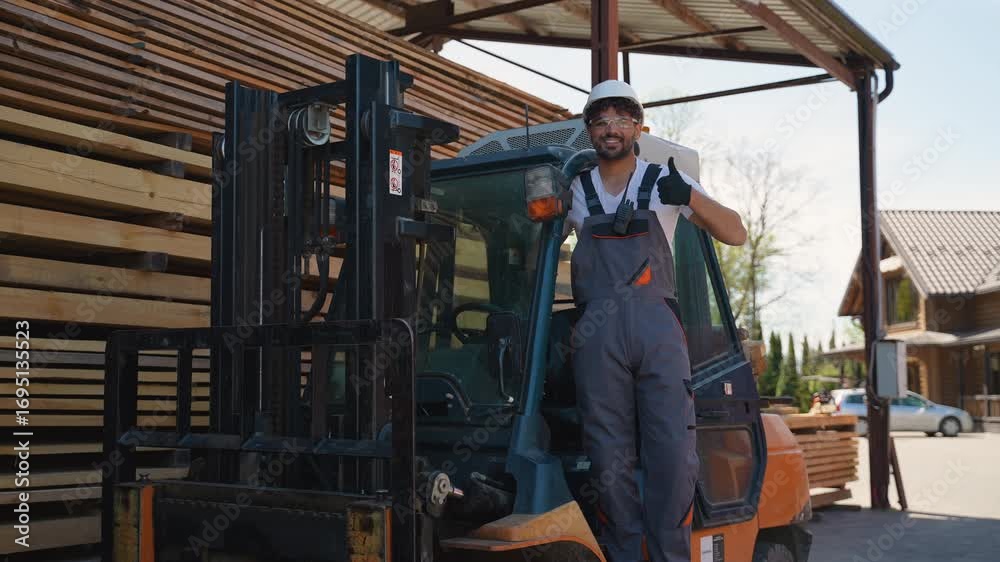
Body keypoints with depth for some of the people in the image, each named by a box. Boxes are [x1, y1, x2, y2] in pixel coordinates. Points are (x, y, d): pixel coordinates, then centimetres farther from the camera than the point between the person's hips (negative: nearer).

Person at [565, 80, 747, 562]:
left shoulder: (664, 180, 14)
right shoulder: (576, 191, 19)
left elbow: (735, 235, 8)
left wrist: (689, 196, -8)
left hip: (657, 326, -1)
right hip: (597, 334, 1)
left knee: (673, 454, -9)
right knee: (610, 459, -1)